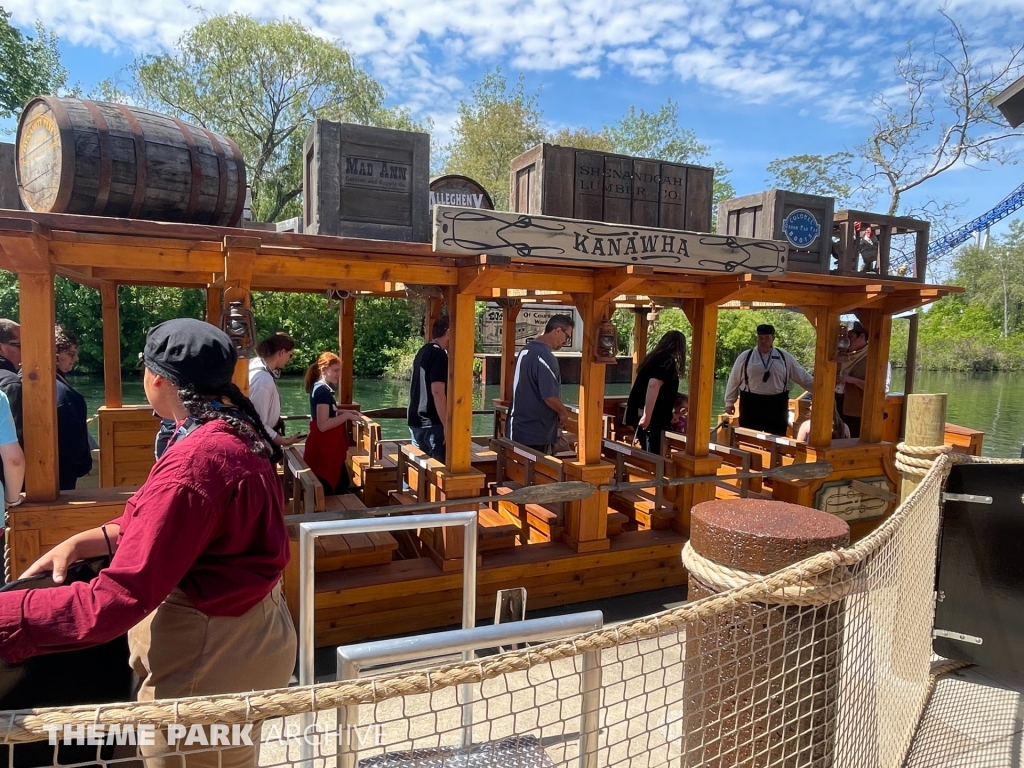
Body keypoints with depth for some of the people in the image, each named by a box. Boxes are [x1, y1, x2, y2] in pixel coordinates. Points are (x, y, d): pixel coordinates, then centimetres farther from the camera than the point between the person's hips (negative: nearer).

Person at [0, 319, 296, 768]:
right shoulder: (237, 433, 1)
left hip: (209, 658, -9)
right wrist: (84, 541, 3)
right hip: (242, 631, 9)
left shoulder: (193, 465, -31)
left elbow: (113, 603, -29)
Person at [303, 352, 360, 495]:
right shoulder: (323, 392, -21)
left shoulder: (319, 388, 9)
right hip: (323, 448, -10)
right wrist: (346, 416, -18)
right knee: (326, 490, 1)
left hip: (326, 446, 10)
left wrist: (343, 412, 9)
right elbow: (323, 425, -27)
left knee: (340, 484, 18)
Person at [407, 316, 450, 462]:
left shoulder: (423, 351, 13)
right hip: (431, 424, -9)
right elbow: (437, 391, -23)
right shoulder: (439, 354, -14)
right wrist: (447, 425, -22)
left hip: (416, 421, 9)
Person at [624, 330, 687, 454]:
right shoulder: (667, 361, -11)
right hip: (652, 417, -9)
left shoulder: (655, 357, 16)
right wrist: (647, 415, -27)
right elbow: (653, 386, -24)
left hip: (642, 414, 9)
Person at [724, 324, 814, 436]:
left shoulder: (785, 357, 5)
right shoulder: (745, 356, 1)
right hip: (751, 403, -1)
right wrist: (729, 402, 4)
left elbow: (802, 377, 11)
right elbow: (734, 380, 5)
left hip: (777, 404, 2)